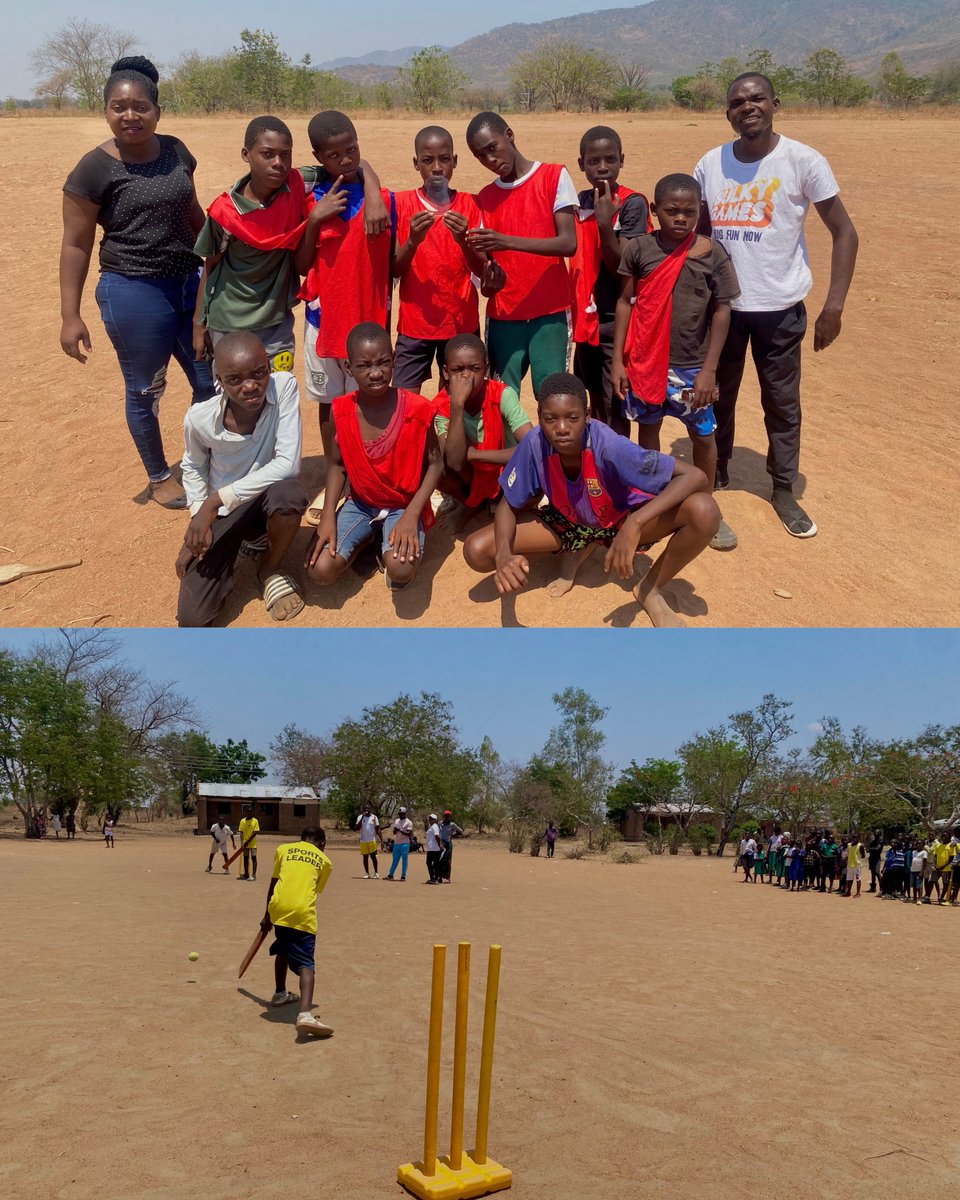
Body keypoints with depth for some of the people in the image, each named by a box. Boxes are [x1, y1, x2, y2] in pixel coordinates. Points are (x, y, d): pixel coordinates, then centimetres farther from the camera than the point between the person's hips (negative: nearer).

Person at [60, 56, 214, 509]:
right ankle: (158, 477, 27)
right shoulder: (94, 168, -11)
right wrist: (70, 317, -11)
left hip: (190, 283, 6)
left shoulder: (175, 152, 4)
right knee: (145, 390, 8)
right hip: (133, 291, -5)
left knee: (210, 380, 12)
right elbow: (76, 245, -8)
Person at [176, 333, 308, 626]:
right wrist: (199, 515, -7)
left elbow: (288, 464, -30)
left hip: (267, 501, -1)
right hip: (222, 512, 1)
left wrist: (216, 499, -29)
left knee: (289, 493, -40)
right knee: (192, 618, -11)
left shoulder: (284, 386, -24)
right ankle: (240, 543, 20)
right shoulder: (199, 418, -19)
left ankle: (270, 570, -5)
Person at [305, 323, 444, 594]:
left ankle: (390, 541, 5)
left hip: (404, 505, -3)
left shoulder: (416, 409, -19)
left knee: (401, 569, -33)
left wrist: (411, 515, -20)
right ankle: (368, 537, 13)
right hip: (360, 503, 3)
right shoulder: (342, 411, -11)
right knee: (320, 570, -17)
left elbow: (435, 464, -9)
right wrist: (327, 517, -12)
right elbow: (337, 464, 1)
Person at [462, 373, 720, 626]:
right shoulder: (534, 444, -28)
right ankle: (574, 552, 7)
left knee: (704, 512, -31)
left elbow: (696, 476, -35)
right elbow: (508, 506, -12)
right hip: (567, 521, 3)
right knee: (476, 551, -17)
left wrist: (635, 524, -46)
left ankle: (650, 589, -3)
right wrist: (504, 554, -34)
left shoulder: (609, 446, -35)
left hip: (622, 520, -2)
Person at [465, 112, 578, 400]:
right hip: (503, 314, 4)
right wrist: (470, 248, -17)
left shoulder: (554, 177, 1)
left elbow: (568, 244, -12)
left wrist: (508, 241, -23)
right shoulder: (485, 198, 14)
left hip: (549, 312, -3)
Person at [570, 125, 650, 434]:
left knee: (614, 410, -5)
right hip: (585, 320, 6)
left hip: (617, 322, -6)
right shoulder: (579, 202, 8)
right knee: (595, 404, 15)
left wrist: (605, 222, -27)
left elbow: (621, 267, -16)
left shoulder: (632, 203, -10)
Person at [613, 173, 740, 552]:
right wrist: (617, 360, -3)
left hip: (692, 365, 0)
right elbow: (625, 303, 1)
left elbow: (721, 311, -3)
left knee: (703, 434, 6)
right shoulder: (639, 249, -4)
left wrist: (709, 369, -7)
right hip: (645, 362, 1)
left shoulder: (713, 254, -6)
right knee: (648, 428, 13)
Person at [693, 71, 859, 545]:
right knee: (717, 396, 14)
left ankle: (783, 490, 20)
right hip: (721, 304, 3)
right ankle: (715, 477, 32)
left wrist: (834, 305, -13)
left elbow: (843, 232, -5)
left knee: (782, 403, 5)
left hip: (779, 308, -3)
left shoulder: (803, 162, -8)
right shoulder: (710, 164, 2)